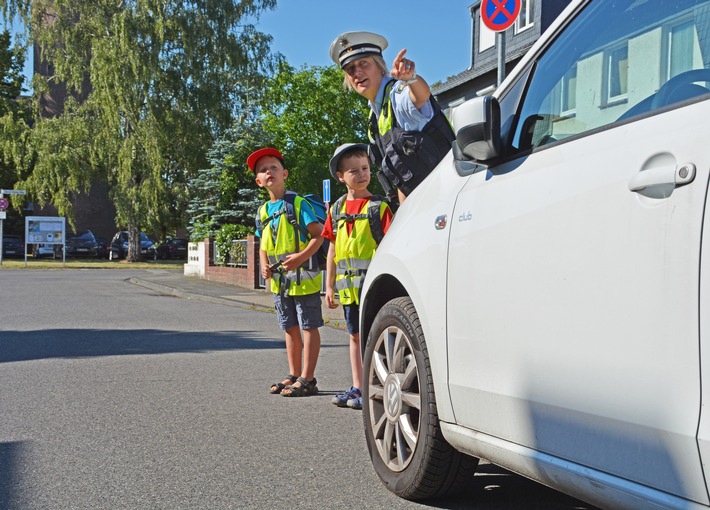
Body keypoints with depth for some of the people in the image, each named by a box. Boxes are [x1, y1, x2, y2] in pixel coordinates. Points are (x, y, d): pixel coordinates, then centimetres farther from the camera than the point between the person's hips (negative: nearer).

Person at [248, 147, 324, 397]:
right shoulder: (263, 212, 12)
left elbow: (318, 234, -13)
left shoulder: (298, 203, -8)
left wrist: (301, 257, -24)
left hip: (302, 276, -7)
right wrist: (264, 266, 1)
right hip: (279, 280, 7)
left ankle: (307, 379, 3)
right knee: (290, 328, 14)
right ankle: (294, 375, 23)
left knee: (309, 327, -1)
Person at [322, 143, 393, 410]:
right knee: (355, 335, 14)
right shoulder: (337, 209, 11)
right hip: (347, 285, 6)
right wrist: (329, 286, 13)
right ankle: (357, 387, 23)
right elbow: (333, 249, 14)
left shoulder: (379, 206, -5)